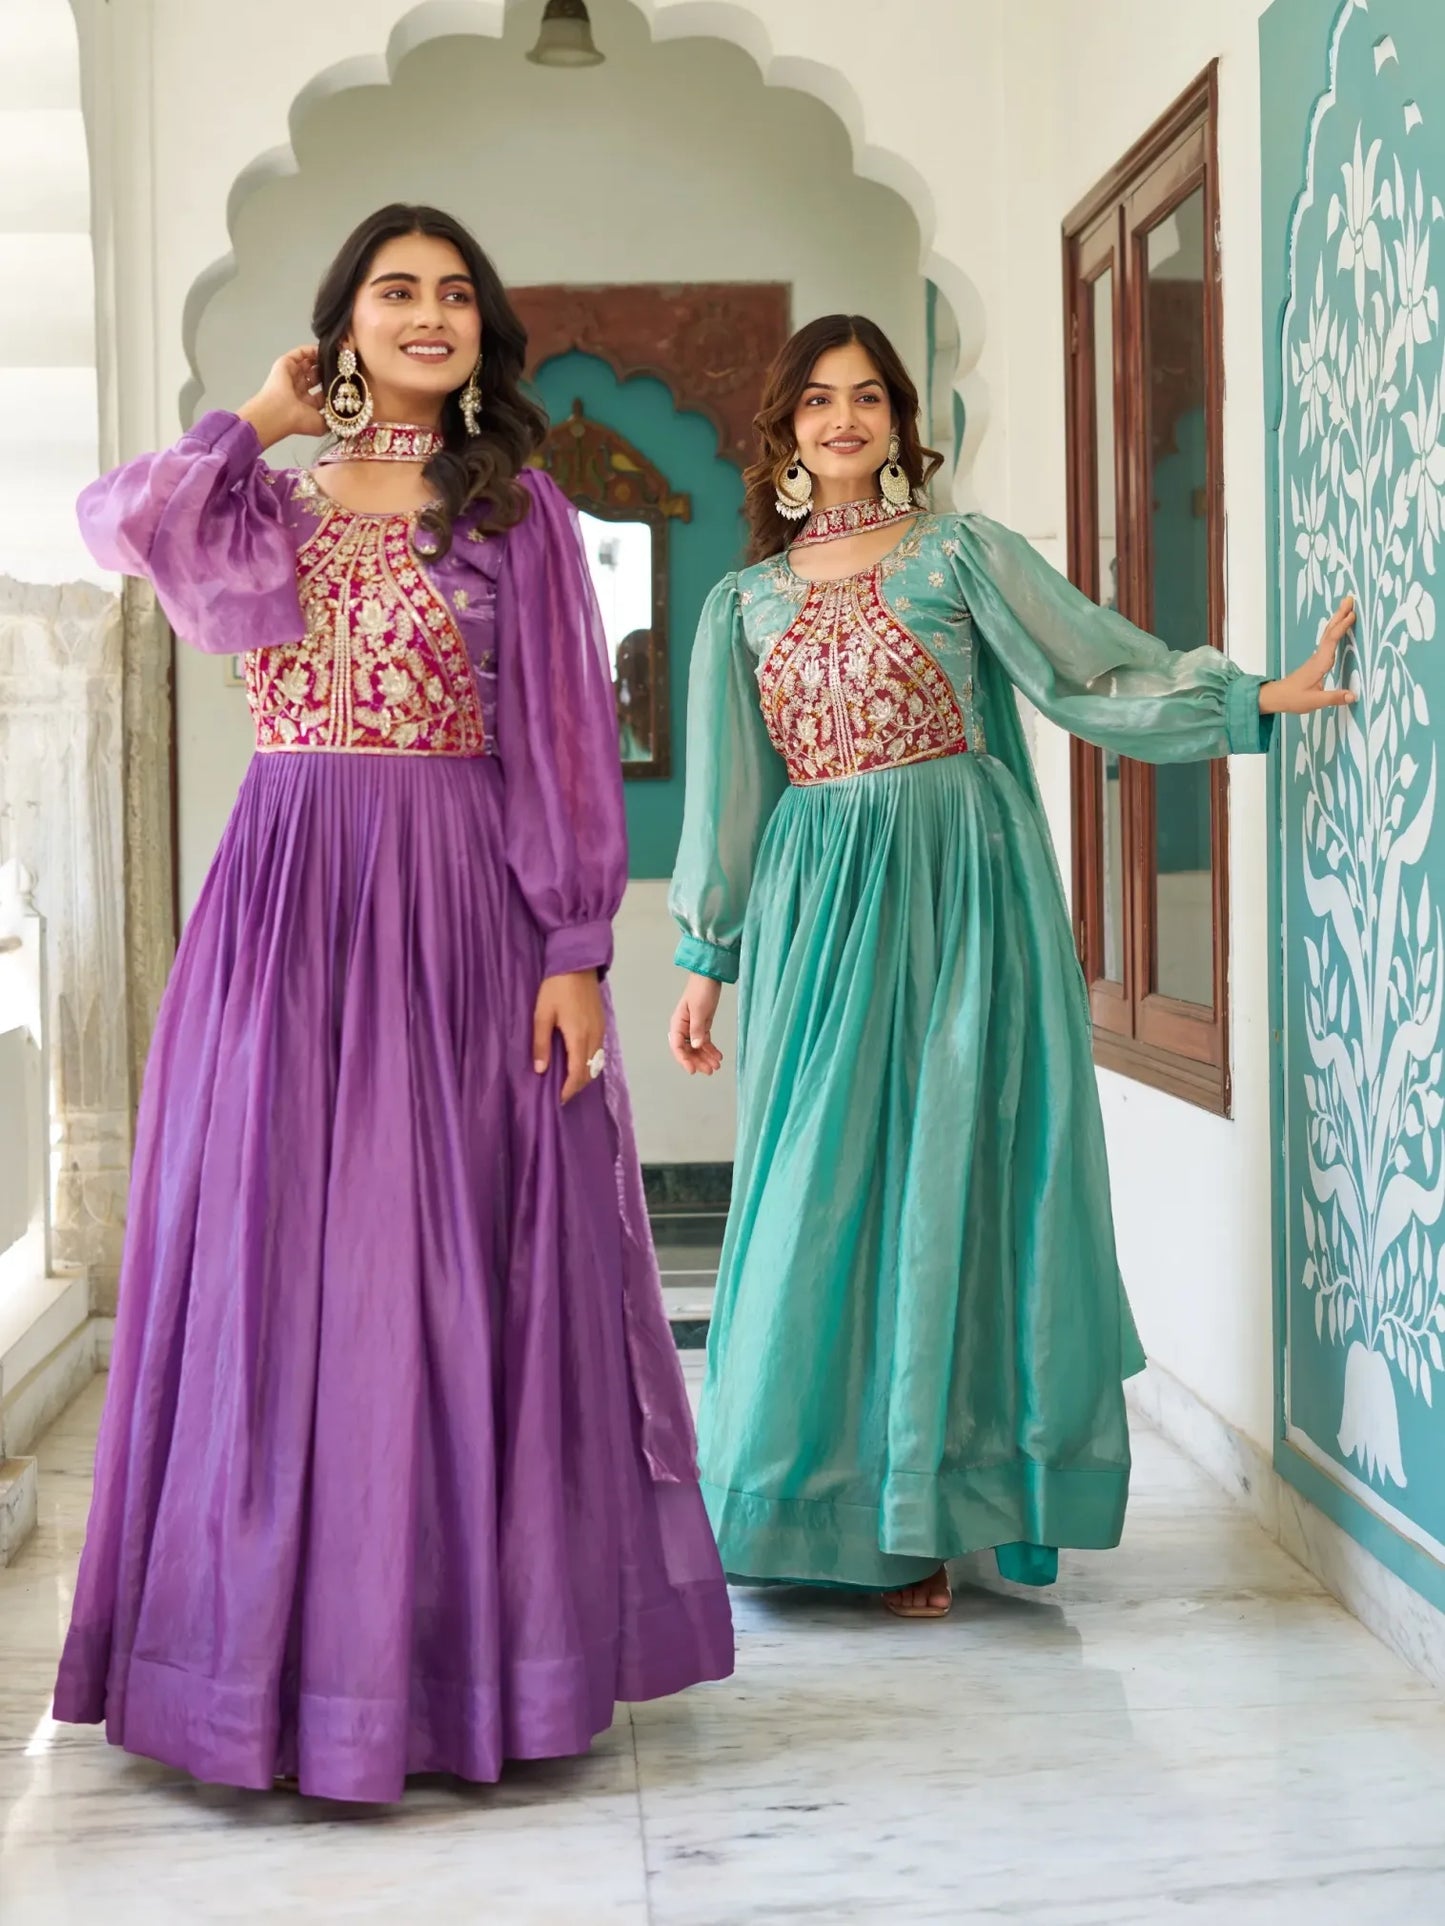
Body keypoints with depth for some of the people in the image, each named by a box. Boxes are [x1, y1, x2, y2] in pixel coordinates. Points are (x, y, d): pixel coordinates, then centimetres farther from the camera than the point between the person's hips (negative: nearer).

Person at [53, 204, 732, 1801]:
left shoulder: (517, 511, 8)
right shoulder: (269, 500, 12)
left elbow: (569, 741, 2)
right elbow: (121, 518, -10)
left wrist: (576, 952, -7)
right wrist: (265, 420, 5)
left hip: (469, 908, -1)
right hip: (291, 903, 2)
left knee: (468, 1269, 0)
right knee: (281, 1263, 1)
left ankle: (477, 1645, 11)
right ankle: (296, 1644, 12)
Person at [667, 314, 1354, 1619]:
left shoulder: (960, 554, 6)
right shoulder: (747, 602, 14)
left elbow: (1097, 672, 2)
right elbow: (725, 791, 15)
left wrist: (1262, 696, -9)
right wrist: (706, 958, 12)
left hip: (960, 891, -2)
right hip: (818, 909, 3)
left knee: (946, 1183, -4)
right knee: (818, 1200, 0)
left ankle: (923, 1510, 3)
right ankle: (822, 1502, 12)